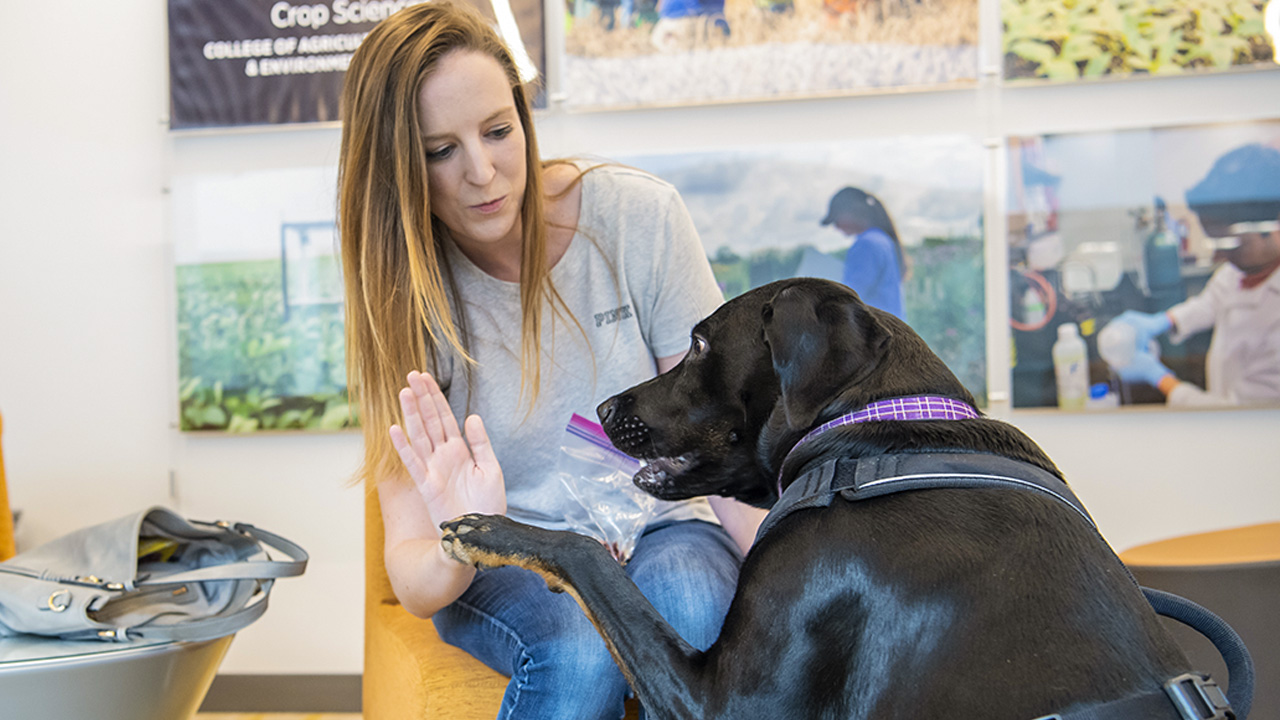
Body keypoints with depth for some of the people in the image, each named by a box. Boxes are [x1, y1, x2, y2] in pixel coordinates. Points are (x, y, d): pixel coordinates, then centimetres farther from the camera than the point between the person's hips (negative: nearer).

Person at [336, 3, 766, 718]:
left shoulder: (638, 215, -11)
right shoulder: (400, 297, -10)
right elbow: (411, 574, -15)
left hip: (660, 526, 0)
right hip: (509, 560, 0)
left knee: (687, 601, -34)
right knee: (580, 652, -33)